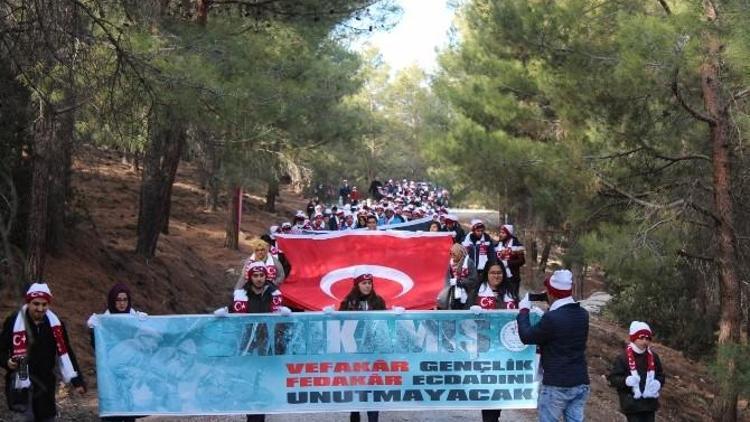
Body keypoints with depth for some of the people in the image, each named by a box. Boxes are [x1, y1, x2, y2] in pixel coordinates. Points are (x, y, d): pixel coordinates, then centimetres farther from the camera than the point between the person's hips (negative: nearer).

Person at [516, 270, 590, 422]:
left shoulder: (552, 318, -19)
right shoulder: (582, 315, 3)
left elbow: (526, 337, -7)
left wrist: (524, 310, 6)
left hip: (556, 385, -6)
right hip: (581, 383, 6)